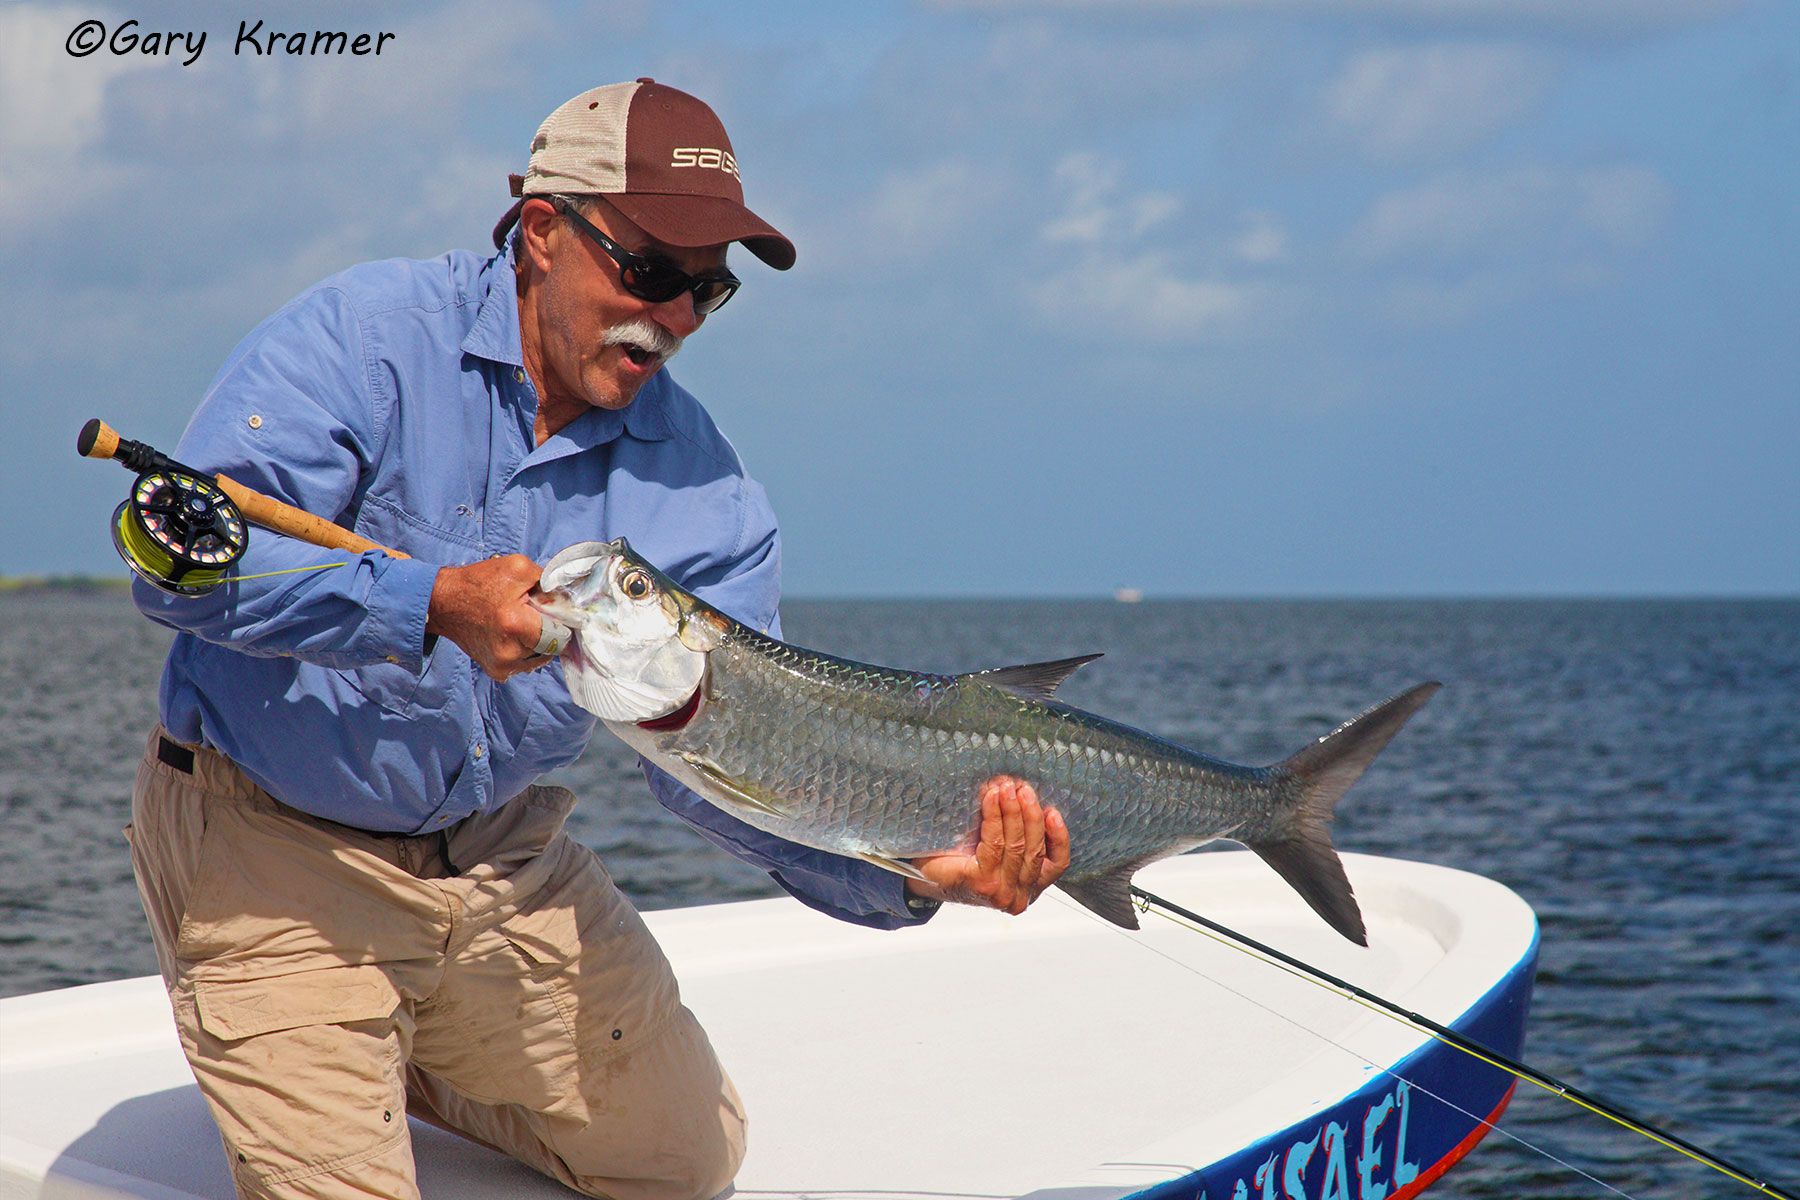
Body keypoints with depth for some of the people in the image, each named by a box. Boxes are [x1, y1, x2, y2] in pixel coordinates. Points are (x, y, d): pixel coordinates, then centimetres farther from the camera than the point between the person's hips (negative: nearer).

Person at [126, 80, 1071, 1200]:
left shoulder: (700, 486, -5)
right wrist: (429, 604, -39)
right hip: (273, 847, -5)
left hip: (501, 853, 5)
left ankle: (395, 1061, 32)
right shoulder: (365, 336, -17)